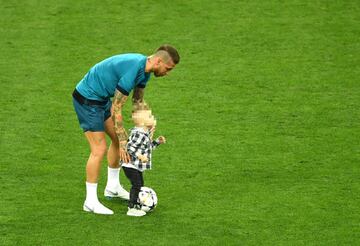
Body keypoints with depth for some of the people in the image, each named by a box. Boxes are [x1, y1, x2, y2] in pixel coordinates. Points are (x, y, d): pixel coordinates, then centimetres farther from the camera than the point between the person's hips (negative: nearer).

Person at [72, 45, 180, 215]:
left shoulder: (145, 68, -1)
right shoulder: (132, 70, -31)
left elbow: (138, 100, 13)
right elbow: (116, 109, -26)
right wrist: (123, 143, -21)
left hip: (101, 98, 10)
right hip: (87, 98, -10)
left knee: (118, 139, 15)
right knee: (99, 149, -11)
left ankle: (113, 187, 31)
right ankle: (90, 201, -2)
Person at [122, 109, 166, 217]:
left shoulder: (146, 133, 9)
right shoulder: (138, 134, -25)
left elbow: (148, 147, 21)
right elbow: (130, 147, -29)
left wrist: (157, 142, 12)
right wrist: (140, 156, -35)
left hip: (137, 167, 11)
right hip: (131, 166, -11)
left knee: (140, 185, 18)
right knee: (136, 185, -13)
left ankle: (136, 206, 30)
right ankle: (131, 208, -10)